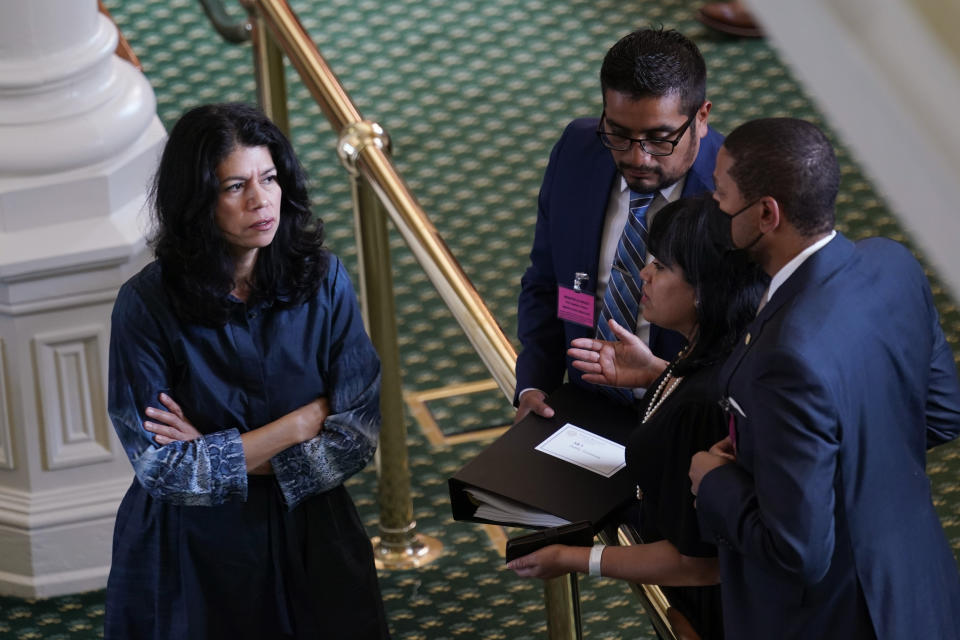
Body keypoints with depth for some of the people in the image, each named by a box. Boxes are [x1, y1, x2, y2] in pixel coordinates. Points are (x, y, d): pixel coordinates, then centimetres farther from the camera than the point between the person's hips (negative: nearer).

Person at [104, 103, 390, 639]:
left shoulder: (324, 279, -8)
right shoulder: (149, 304, -15)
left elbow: (359, 434, -10)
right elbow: (161, 468, -17)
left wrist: (216, 456, -16)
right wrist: (302, 422, -15)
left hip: (311, 540, 2)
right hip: (195, 550, -2)